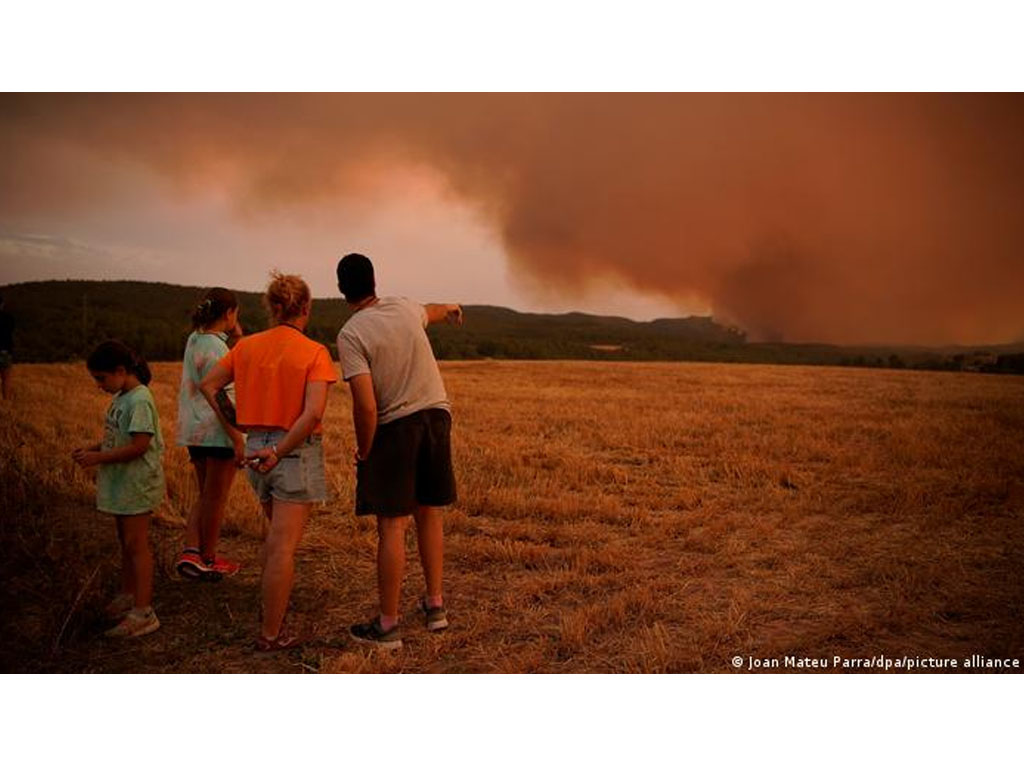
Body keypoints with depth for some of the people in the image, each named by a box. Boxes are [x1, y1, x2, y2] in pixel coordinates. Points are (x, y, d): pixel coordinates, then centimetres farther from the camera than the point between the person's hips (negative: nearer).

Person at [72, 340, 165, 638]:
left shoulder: (140, 400, -19)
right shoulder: (121, 397, 10)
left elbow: (139, 446, -24)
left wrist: (98, 458, -18)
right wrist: (92, 448, 2)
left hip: (136, 485, -9)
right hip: (121, 483, 9)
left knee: (136, 544, -5)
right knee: (125, 541, 19)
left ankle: (143, 612, 0)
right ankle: (128, 595, 33)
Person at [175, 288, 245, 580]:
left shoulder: (195, 340, 10)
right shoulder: (216, 347, -17)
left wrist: (237, 338, 11)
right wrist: (237, 439, -20)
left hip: (194, 431, 9)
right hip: (217, 432, -9)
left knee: (205, 496, 20)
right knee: (216, 499, 6)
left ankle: (191, 551, 9)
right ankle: (208, 560, 19)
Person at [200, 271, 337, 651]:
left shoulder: (247, 346, 3)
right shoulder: (315, 353, -12)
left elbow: (207, 385, 9)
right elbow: (313, 412, -23)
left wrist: (233, 426, 12)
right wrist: (280, 452, -19)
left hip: (256, 446, 6)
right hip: (297, 450, -6)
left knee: (277, 532, 26)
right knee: (283, 545, 1)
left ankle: (270, 608, 37)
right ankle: (271, 634, 9)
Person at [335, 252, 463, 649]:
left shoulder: (350, 334, -13)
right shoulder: (405, 308, 5)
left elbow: (366, 404, -19)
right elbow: (432, 311, 31)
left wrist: (363, 450, -5)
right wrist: (451, 307, 54)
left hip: (394, 427, -5)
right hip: (437, 416, 6)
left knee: (392, 526, 0)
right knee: (429, 514, 17)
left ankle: (388, 626, 8)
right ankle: (435, 605, 27)